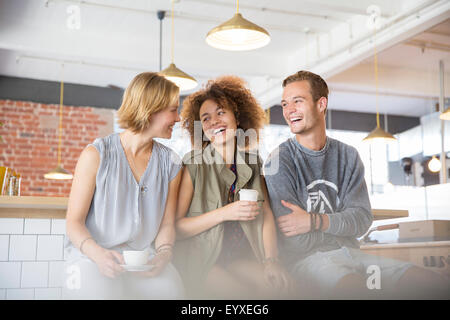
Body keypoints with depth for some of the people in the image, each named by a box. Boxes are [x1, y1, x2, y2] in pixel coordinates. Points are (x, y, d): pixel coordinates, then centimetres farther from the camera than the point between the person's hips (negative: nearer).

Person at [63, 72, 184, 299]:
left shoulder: (171, 163, 10)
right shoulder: (96, 155, -3)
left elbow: (167, 223, 11)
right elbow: (74, 221, -4)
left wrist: (163, 255, -11)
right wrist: (98, 254, -23)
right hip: (92, 256, -3)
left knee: (171, 289, -29)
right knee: (101, 292, -36)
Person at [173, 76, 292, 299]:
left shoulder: (252, 163, 9)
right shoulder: (193, 164, -7)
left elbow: (266, 213, 2)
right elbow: (175, 227, -12)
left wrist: (271, 260, -12)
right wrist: (224, 213, -21)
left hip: (240, 257, 4)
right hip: (201, 259, -4)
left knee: (279, 285, -20)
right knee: (241, 293, -26)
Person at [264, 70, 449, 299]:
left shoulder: (348, 156, 11)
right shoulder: (279, 161, -5)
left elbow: (361, 219, 0)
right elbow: (297, 241, -11)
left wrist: (315, 221, -16)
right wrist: (339, 223, 1)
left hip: (349, 253, 6)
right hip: (305, 258, -5)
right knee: (360, 289, -37)